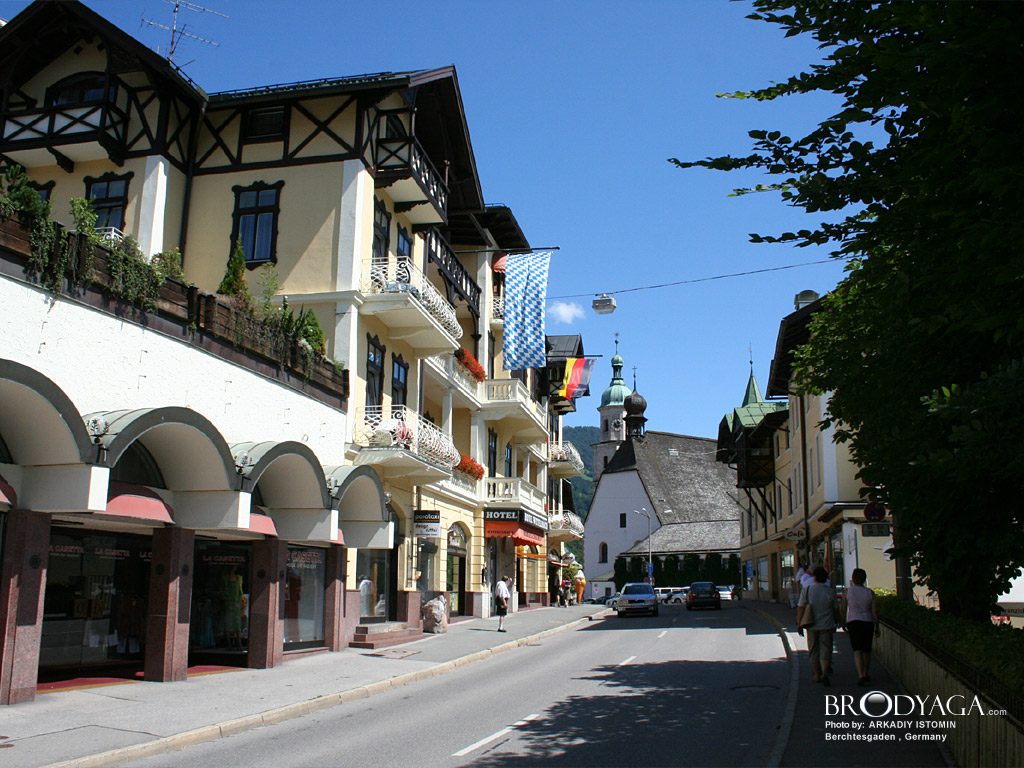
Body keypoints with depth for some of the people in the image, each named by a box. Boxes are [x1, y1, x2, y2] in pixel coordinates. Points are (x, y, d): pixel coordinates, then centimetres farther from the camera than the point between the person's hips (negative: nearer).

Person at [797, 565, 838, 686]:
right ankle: (825, 674, -14)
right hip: (826, 626, -1)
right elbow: (834, 609, 5)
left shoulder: (806, 591, -5)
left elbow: (800, 608, -4)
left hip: (811, 626, 1)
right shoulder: (830, 592, -4)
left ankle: (817, 675, 20)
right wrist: (834, 624, 18)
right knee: (825, 650, 2)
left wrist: (799, 624, 3)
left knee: (813, 651, 13)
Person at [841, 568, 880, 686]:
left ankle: (860, 676, -21)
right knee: (866, 650, 15)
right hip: (868, 622, 2)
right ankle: (865, 675, 26)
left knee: (857, 650, -5)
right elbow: (875, 611, -3)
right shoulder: (870, 593, -3)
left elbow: (843, 611, 0)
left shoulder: (847, 592, -5)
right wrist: (877, 627, 5)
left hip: (853, 623, -1)